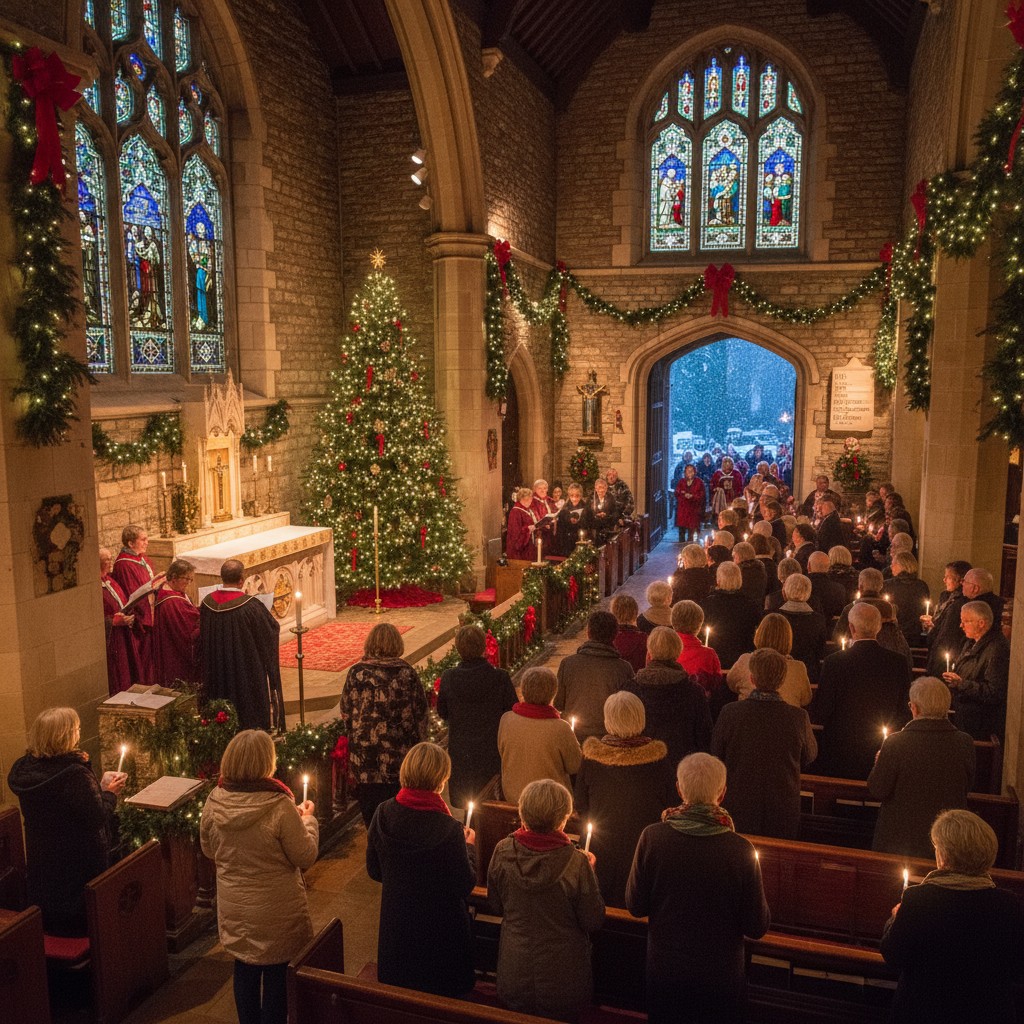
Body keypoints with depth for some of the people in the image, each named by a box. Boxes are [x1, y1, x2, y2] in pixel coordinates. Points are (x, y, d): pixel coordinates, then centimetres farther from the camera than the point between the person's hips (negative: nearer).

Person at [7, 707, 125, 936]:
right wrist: (110, 793, -9)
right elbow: (98, 818, -26)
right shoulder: (75, 775, -31)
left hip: (41, 858, 7)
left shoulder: (25, 769, -7)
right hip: (79, 862, -7)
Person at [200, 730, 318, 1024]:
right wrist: (309, 820, -3)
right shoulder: (280, 806, -27)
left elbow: (209, 850, 5)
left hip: (233, 907, 5)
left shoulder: (214, 802, -12)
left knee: (244, 971, 22)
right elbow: (306, 858, -17)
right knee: (276, 975, 14)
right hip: (275, 910, -5)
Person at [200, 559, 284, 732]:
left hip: (217, 671, 5)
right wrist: (270, 616, 10)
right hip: (248, 670, -5)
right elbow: (272, 630, -12)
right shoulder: (251, 605, -24)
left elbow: (203, 636, 7)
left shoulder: (207, 602, -9)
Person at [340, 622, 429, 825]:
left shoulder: (357, 672, -6)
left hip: (364, 753, 0)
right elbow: (421, 711, -1)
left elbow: (345, 712, 1)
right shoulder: (407, 672, -6)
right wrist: (418, 743, 12)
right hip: (399, 752, 0)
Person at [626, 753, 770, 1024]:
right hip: (721, 975, -1)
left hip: (664, 970, 1)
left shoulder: (653, 836, -19)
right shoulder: (740, 849, -23)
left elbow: (635, 906, -8)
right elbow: (757, 927, -13)